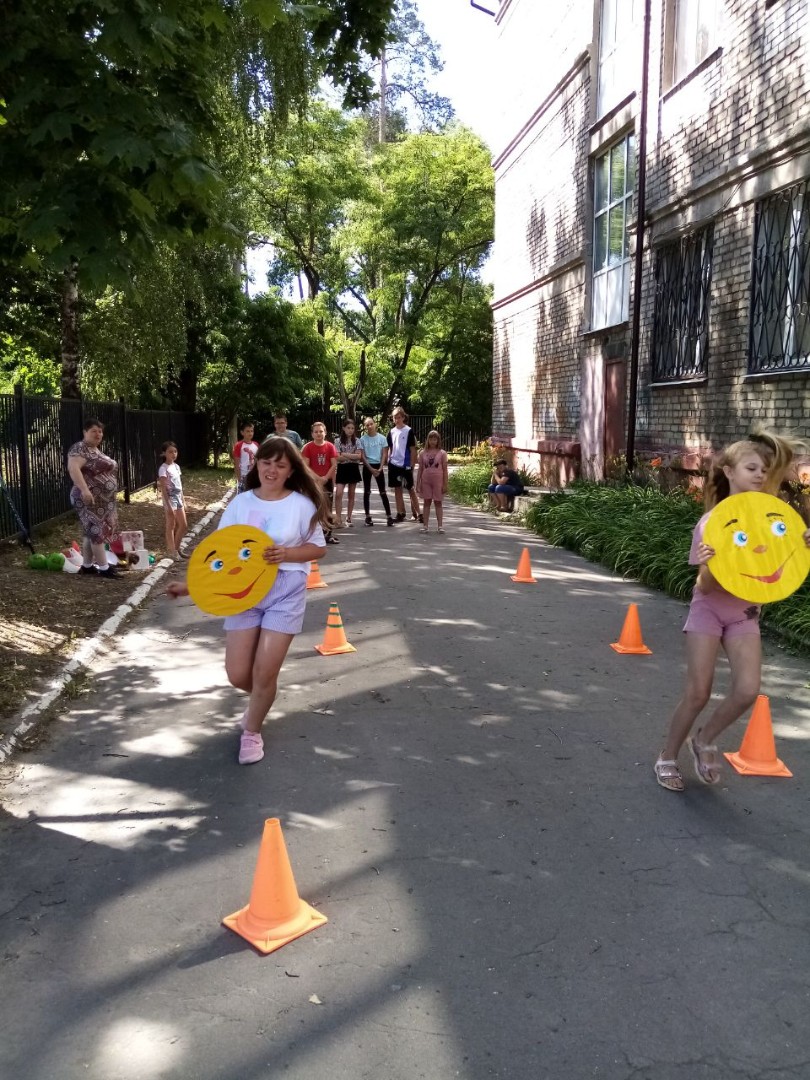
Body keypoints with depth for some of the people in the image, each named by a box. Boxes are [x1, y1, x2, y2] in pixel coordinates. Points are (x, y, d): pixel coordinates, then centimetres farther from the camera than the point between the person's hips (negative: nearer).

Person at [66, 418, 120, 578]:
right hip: (90, 499, -10)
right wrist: (84, 489, -37)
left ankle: (86, 566, 17)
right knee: (97, 531, -8)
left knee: (91, 532, 12)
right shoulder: (80, 448, -12)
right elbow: (73, 468, -27)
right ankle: (103, 568, -6)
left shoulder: (95, 450, 18)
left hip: (102, 499, 10)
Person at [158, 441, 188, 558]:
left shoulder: (176, 466, 10)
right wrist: (168, 505, -20)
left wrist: (183, 501, 15)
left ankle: (176, 548, 24)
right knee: (171, 526, 0)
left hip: (178, 498, 8)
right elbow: (163, 489, -16)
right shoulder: (163, 469, -13)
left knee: (183, 525, 10)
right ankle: (172, 551, 6)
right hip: (170, 499, -8)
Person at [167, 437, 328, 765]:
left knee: (264, 673, -3)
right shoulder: (240, 503, 1)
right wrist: (191, 583, -9)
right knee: (237, 674, 3)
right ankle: (262, 700, 41)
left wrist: (286, 554, -17)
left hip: (285, 595, -2)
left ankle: (251, 732, 26)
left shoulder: (303, 504, -5)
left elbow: (318, 549, 1)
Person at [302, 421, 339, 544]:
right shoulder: (308, 447, -4)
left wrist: (325, 478, -12)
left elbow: (334, 465, -2)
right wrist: (318, 478, -15)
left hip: (327, 481, 2)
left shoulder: (330, 446, 1)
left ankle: (328, 534, 9)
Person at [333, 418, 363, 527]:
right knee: (338, 494, -14)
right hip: (342, 469, -2)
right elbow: (338, 457, -10)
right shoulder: (338, 440, -3)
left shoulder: (356, 441, 4)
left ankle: (348, 518, 16)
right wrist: (352, 456, -17)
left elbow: (359, 456, -7)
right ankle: (338, 519, -13)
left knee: (351, 495, 8)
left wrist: (345, 454, -16)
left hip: (353, 469, 3)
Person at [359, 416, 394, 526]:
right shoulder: (363, 439, -2)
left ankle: (389, 516, 0)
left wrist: (380, 468, -11)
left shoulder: (382, 438, -1)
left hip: (378, 466, 0)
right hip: (367, 466, 0)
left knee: (382, 492, -1)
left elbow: (384, 455, 0)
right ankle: (368, 516, 10)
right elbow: (363, 456, -3)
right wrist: (371, 469, -11)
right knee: (367, 492, 4)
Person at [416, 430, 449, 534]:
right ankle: (425, 525, 8)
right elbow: (420, 470, 7)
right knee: (426, 502, 5)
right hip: (426, 481, 2)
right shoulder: (423, 453, 6)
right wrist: (418, 484, 3)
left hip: (438, 481, -2)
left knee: (438, 502, 3)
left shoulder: (442, 453, 0)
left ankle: (440, 526, 4)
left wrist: (445, 484, -5)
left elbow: (445, 470, -1)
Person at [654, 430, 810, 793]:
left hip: (746, 614, 4)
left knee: (747, 691, -12)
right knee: (698, 692, -3)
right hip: (709, 610, -3)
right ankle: (668, 757, 18)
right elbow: (704, 587, -18)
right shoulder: (711, 522, -18)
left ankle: (704, 741, 15)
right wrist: (708, 566, -40)